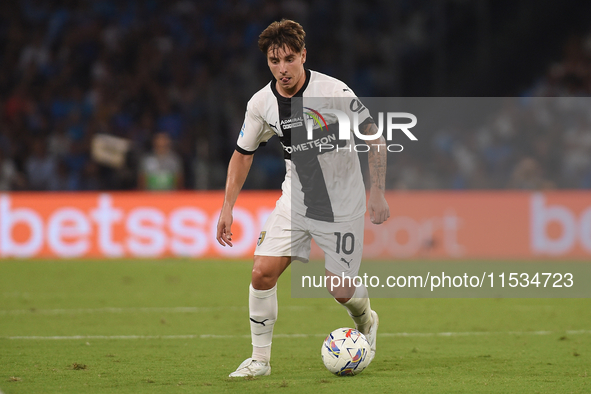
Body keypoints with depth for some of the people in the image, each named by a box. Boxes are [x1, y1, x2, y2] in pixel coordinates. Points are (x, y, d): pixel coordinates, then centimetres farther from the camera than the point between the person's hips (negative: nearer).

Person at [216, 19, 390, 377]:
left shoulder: (334, 92, -21)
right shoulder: (261, 103, -8)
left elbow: (374, 137, -11)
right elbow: (244, 153, 8)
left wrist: (378, 193, -15)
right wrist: (228, 207, 3)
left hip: (342, 206, -3)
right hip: (295, 200, 3)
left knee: (341, 291, -1)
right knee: (263, 273, -12)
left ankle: (366, 321, 36)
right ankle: (260, 360, 1)